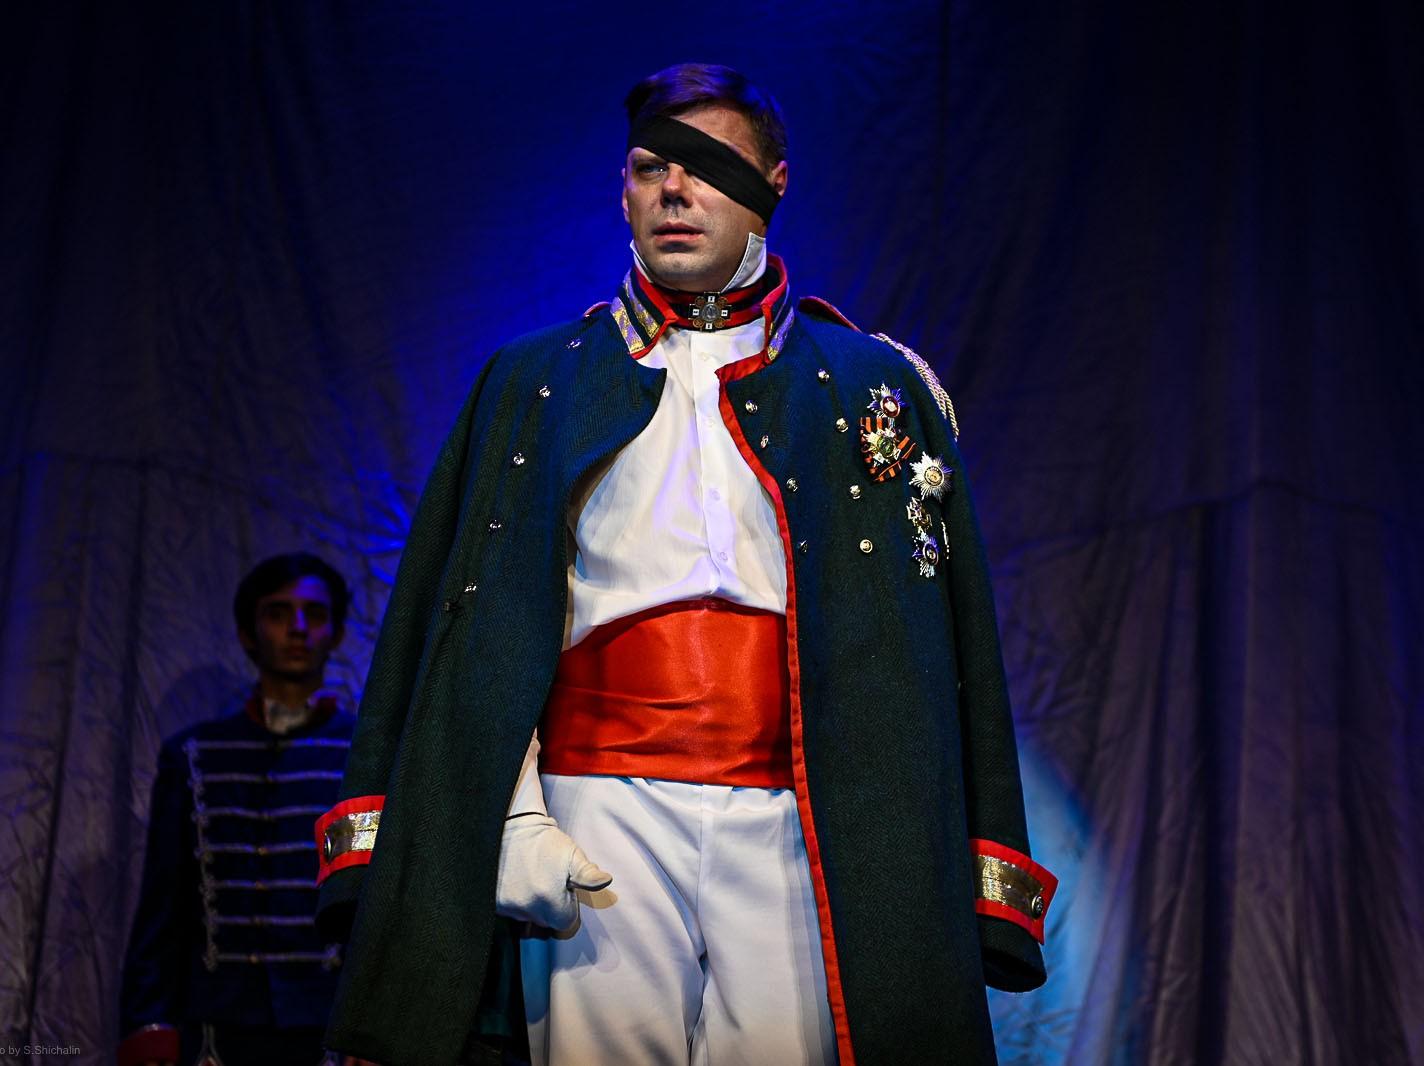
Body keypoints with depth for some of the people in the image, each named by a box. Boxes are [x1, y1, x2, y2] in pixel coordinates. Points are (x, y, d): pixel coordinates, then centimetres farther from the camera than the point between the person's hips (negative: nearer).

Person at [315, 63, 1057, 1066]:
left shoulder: (875, 387, 13)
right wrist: (513, 823, -5)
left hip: (799, 829, 0)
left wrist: (975, 873, 1)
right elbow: (478, 627, 9)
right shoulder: (538, 383, 14)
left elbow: (946, 649, 9)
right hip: (601, 824, 0)